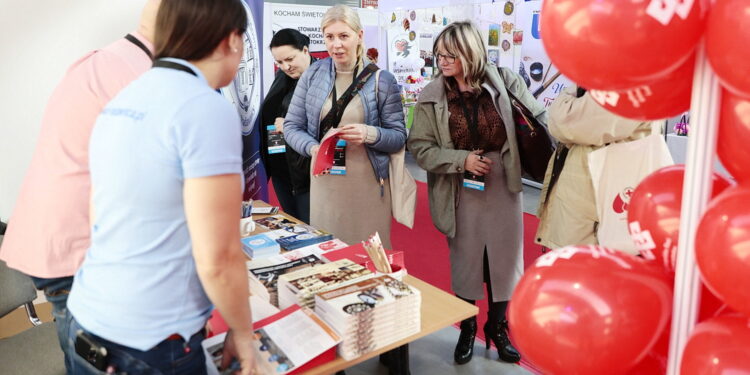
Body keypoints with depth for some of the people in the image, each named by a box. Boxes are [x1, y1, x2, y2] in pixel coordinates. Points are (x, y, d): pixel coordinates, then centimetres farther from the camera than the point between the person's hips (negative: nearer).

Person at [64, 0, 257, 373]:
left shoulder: (120, 102, 5)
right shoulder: (208, 110, -19)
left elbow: (103, 223, 13)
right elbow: (217, 261, -21)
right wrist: (242, 332, -4)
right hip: (152, 345, -7)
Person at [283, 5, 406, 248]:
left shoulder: (382, 80, -2)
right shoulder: (313, 75, 4)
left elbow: (399, 136, -1)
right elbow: (291, 126, 5)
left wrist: (370, 134, -21)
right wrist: (312, 147, -16)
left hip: (367, 183, -2)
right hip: (325, 181, 2)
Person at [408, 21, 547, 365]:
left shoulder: (502, 82, -5)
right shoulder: (432, 96, -6)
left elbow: (538, 119, 0)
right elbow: (420, 148, -7)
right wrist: (462, 159, -18)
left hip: (502, 186, 1)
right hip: (462, 192, 0)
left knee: (504, 258, 12)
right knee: (465, 261, 13)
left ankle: (498, 328, 35)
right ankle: (467, 329, 35)